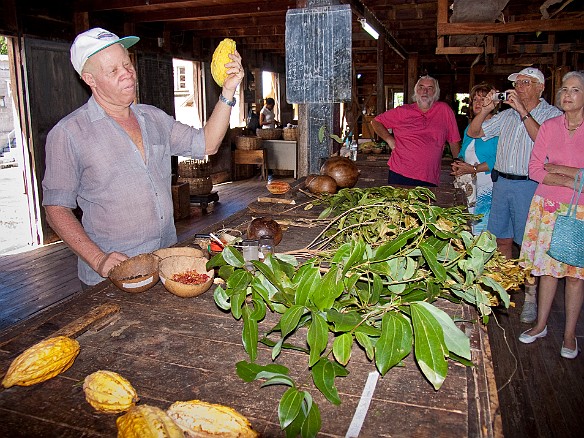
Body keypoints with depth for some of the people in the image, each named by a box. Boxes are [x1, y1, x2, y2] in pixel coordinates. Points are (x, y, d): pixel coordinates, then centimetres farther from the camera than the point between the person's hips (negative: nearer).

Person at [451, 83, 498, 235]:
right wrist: (458, 164, 3)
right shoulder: (469, 127, 17)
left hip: (488, 187, -7)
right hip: (469, 186, 7)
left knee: (480, 229, -8)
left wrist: (473, 169, -17)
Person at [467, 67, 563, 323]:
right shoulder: (507, 115, 14)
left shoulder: (552, 114, -1)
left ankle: (530, 297, 11)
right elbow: (473, 132, 13)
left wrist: (523, 111, -20)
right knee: (502, 240, 11)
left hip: (530, 186, -5)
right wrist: (486, 109, -2)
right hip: (501, 183, 5)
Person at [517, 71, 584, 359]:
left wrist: (556, 168, -9)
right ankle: (541, 325, 25)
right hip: (548, 206, 2)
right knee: (547, 267, 10)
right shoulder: (549, 126, 4)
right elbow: (534, 169, 0)